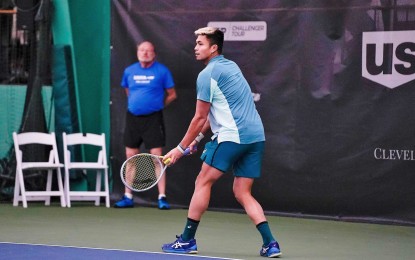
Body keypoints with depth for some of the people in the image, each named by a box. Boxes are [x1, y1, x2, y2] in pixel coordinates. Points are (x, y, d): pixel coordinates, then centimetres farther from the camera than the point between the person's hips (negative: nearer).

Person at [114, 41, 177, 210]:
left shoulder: (162, 71, -3)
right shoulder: (129, 71, 7)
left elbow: (172, 95, 4)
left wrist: (158, 105, 4)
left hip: (153, 119, -4)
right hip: (133, 118, 4)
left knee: (157, 157, -9)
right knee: (130, 158, 7)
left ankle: (162, 197, -7)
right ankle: (128, 197, 15)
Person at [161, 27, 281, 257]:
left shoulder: (207, 75, -7)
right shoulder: (230, 66, 20)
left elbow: (200, 117, -5)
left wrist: (181, 148, 3)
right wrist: (198, 137, 24)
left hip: (232, 136, -8)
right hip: (256, 136, 8)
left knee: (203, 182, 2)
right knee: (242, 194, 9)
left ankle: (187, 240, 4)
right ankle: (270, 244, -3)